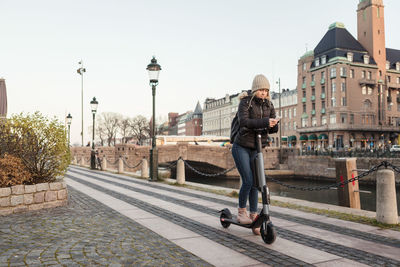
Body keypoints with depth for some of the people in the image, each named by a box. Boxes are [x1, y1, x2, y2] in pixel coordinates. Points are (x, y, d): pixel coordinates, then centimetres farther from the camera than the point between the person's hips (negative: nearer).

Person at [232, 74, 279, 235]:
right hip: (241, 147, -5)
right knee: (248, 181, -11)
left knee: (255, 183, 4)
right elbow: (244, 122, -27)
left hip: (256, 149, 5)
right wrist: (264, 122, -36)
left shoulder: (268, 105, 6)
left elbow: (273, 128, 1)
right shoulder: (245, 102, -9)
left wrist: (274, 125, -23)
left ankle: (253, 216, 14)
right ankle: (241, 212, 9)